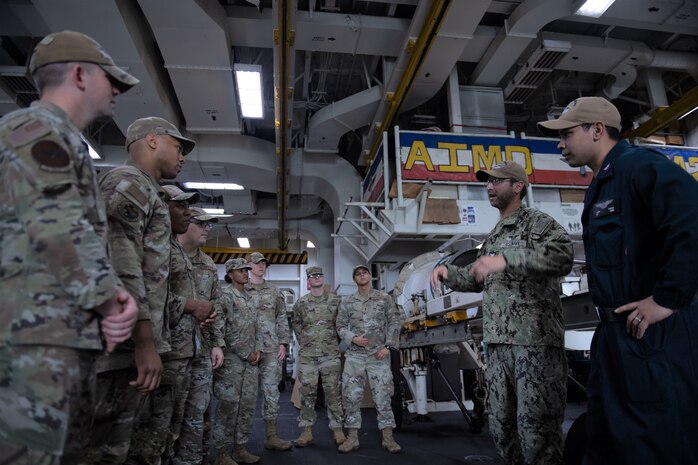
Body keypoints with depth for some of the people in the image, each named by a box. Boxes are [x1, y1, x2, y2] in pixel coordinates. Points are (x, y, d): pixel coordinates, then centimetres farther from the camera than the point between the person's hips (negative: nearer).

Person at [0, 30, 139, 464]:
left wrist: (115, 292, 3)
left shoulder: (66, 142, 24)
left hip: (70, 332, 10)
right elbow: (58, 229, -19)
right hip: (38, 330, -10)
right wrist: (108, 302, -11)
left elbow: (89, 238, 19)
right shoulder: (38, 128, -6)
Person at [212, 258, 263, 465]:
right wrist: (245, 353, -13)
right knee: (229, 406, -2)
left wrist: (258, 349, 2)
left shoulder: (250, 298, 15)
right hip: (232, 360, -7)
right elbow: (221, 330, -15)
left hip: (251, 360, 7)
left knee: (248, 405, 11)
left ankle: (240, 448, 23)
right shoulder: (225, 296, -8)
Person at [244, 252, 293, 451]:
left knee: (271, 390, 3)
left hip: (271, 347, 2)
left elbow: (282, 318, 11)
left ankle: (272, 436, 11)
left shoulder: (274, 291, 12)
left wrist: (283, 343, 2)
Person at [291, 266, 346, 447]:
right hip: (307, 354, 1)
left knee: (333, 391, 3)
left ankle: (337, 429, 14)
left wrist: (335, 341, 7)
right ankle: (307, 431, 14)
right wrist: (303, 342, 9)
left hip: (331, 354, 0)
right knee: (307, 392, 4)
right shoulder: (301, 303, 4)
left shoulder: (336, 301, 3)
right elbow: (296, 324, 15)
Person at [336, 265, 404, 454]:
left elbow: (395, 322, 2)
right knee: (351, 396, 3)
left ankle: (388, 437, 11)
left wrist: (388, 346, -6)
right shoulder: (347, 302, 7)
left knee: (382, 396, 1)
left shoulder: (385, 298, 4)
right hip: (354, 355, 2)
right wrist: (353, 338, -12)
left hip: (379, 355, -1)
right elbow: (340, 326, 7)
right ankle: (352, 437, 14)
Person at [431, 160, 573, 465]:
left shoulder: (537, 222, -1)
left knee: (536, 429, -4)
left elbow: (563, 255, -20)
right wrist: (447, 272, 12)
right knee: (501, 426, 13)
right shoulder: (493, 237, 22)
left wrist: (506, 259, -27)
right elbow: (477, 279, 30)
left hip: (536, 342, -8)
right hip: (498, 344, 8)